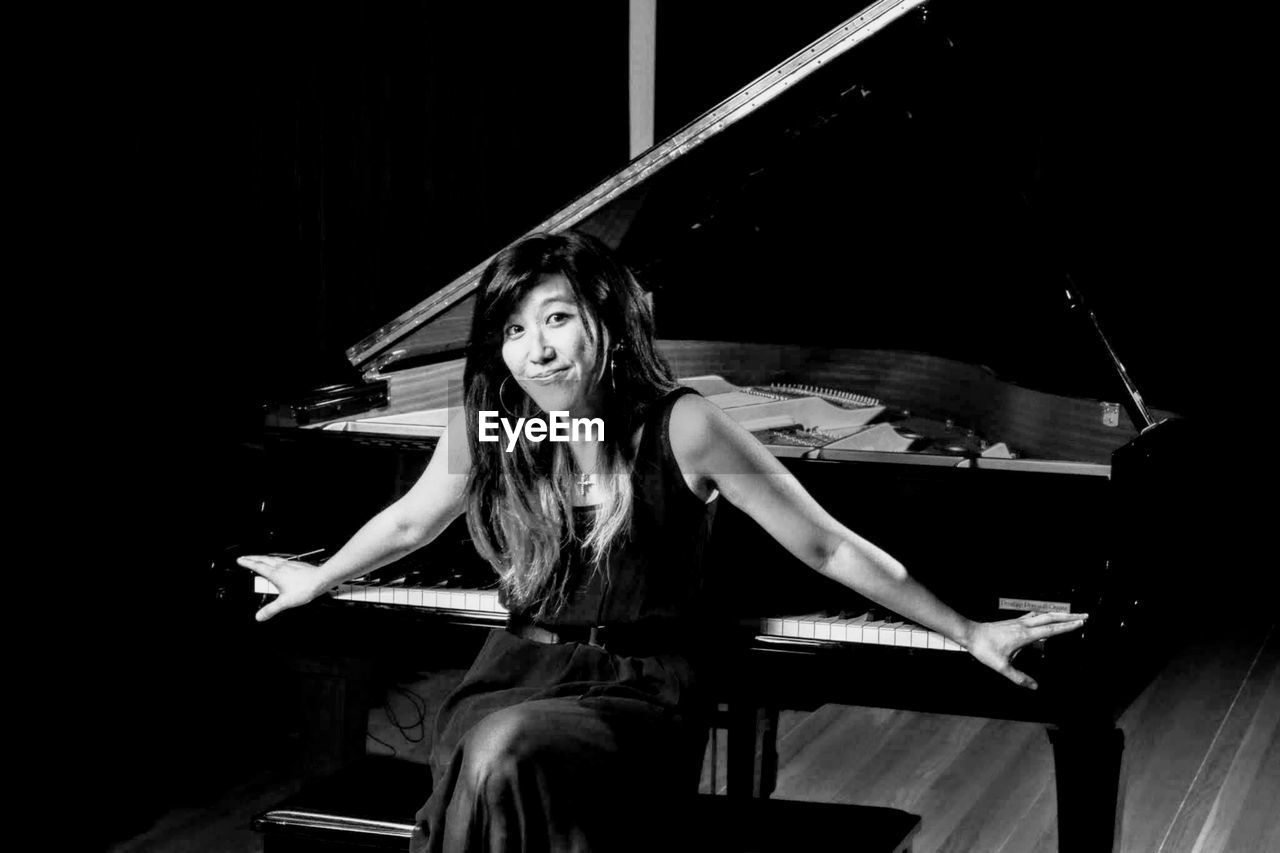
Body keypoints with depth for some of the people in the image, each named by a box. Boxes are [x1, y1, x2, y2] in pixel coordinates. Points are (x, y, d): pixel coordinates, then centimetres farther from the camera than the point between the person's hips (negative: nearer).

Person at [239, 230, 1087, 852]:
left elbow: (826, 546, -7)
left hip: (641, 685, -3)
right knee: (485, 766, -32)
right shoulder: (484, 428, -1)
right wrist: (318, 579, 37)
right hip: (521, 669, 3)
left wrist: (969, 632, -5)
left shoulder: (680, 428, -13)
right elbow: (410, 520, 21)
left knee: (508, 757, -34)